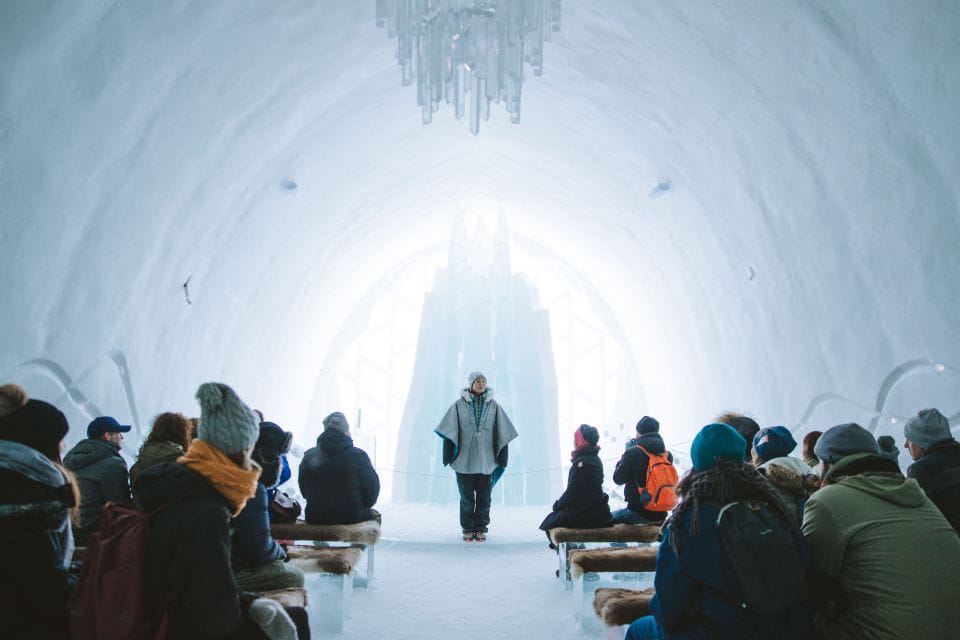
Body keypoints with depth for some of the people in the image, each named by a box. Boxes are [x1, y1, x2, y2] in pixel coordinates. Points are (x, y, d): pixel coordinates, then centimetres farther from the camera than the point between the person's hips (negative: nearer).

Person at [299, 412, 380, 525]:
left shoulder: (309, 456, -5)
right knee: (374, 515, 28)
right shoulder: (359, 456, -16)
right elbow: (372, 489, -8)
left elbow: (304, 491, 5)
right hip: (351, 517, -3)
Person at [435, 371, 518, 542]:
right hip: (464, 459, -1)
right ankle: (468, 529, 14)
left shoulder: (493, 405, 4)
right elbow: (449, 430, -1)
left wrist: (501, 457, 3)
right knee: (466, 497, 4)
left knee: (484, 497, 5)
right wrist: (449, 455, -5)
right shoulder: (459, 405, 0)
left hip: (486, 460, 1)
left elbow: (502, 433, 6)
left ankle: (481, 528, 16)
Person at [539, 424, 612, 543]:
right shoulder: (595, 459, 9)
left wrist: (558, 505, 0)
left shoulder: (581, 463, -19)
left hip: (584, 514, -9)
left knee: (548, 523, 7)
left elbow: (572, 492, -17)